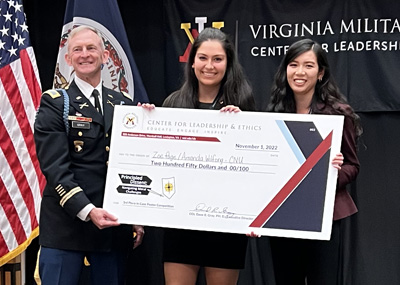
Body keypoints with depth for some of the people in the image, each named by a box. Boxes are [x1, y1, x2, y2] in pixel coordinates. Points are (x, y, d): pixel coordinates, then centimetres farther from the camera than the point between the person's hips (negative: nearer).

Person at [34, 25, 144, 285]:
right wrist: (88, 211, -22)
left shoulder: (124, 103, 13)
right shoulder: (55, 103, 0)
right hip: (66, 223, -4)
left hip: (115, 222, 4)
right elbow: (55, 167, -10)